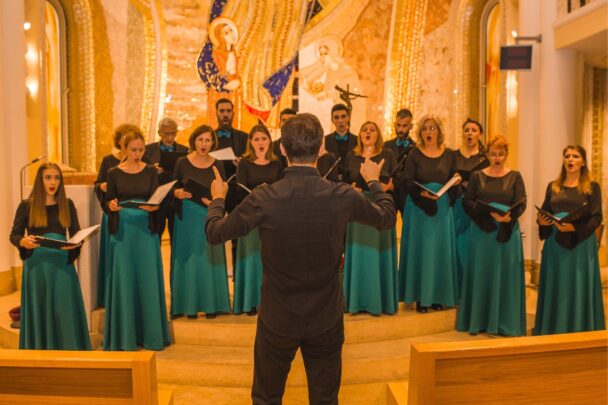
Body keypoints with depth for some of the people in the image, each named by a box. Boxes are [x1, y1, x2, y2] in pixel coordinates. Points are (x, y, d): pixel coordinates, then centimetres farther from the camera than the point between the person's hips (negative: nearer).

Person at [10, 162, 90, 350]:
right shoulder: (26, 205, 1)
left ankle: (68, 352, 14)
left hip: (62, 264, 1)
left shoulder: (67, 204, 6)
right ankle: (39, 351, 19)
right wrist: (23, 241, -21)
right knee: (38, 310, 5)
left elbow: (77, 234, 6)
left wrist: (75, 243, -16)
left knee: (64, 310, 3)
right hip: (36, 265, -1)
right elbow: (14, 235, 2)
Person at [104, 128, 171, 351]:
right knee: (123, 280, 2)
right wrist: (111, 205, -19)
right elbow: (108, 202, 3)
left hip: (146, 230, 1)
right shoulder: (114, 173, 4)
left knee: (147, 278, 3)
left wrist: (154, 207, -23)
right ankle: (124, 335, 14)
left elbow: (157, 199, -1)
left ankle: (149, 332, 15)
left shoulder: (150, 171, 5)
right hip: (122, 230, 0)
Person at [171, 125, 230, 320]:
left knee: (209, 259, 4)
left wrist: (214, 201, -19)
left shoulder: (217, 165, 0)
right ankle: (189, 304, 15)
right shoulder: (182, 162, -1)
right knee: (188, 259, 5)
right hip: (186, 217, 0)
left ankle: (211, 304, 14)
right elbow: (173, 189, 4)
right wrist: (177, 193, -18)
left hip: (209, 217, 0)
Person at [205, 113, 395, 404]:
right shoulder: (343, 196, -16)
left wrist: (218, 198, 16)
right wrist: (373, 181, 22)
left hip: (277, 319, -1)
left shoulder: (263, 199, -20)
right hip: (326, 320, 1)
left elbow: (214, 233, -4)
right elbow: (387, 218, 4)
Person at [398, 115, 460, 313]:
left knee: (441, 250, 5)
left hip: (443, 208, 3)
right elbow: (408, 183, -7)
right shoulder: (414, 155, -1)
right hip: (419, 208, -2)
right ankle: (421, 297, 6)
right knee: (420, 250, -1)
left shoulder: (449, 154, 7)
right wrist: (422, 193, -23)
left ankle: (438, 295, 16)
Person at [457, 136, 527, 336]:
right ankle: (478, 320, 13)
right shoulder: (477, 176, 6)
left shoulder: (515, 176, 5)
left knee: (505, 276, 3)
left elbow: (521, 203, -4)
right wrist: (488, 211, -17)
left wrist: (509, 215, -24)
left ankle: (505, 322, 13)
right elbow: (467, 202, -2)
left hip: (507, 232, 0)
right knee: (481, 275, 4)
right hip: (482, 231, 0)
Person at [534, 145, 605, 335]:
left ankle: (580, 330, 12)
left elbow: (597, 217, -7)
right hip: (555, 244, 3)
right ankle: (553, 330, 16)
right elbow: (544, 213, 12)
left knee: (579, 289, 0)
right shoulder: (553, 186, 11)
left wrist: (574, 228, -23)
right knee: (555, 288, 6)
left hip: (581, 244, -3)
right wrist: (541, 221, -11)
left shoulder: (592, 187, 1)